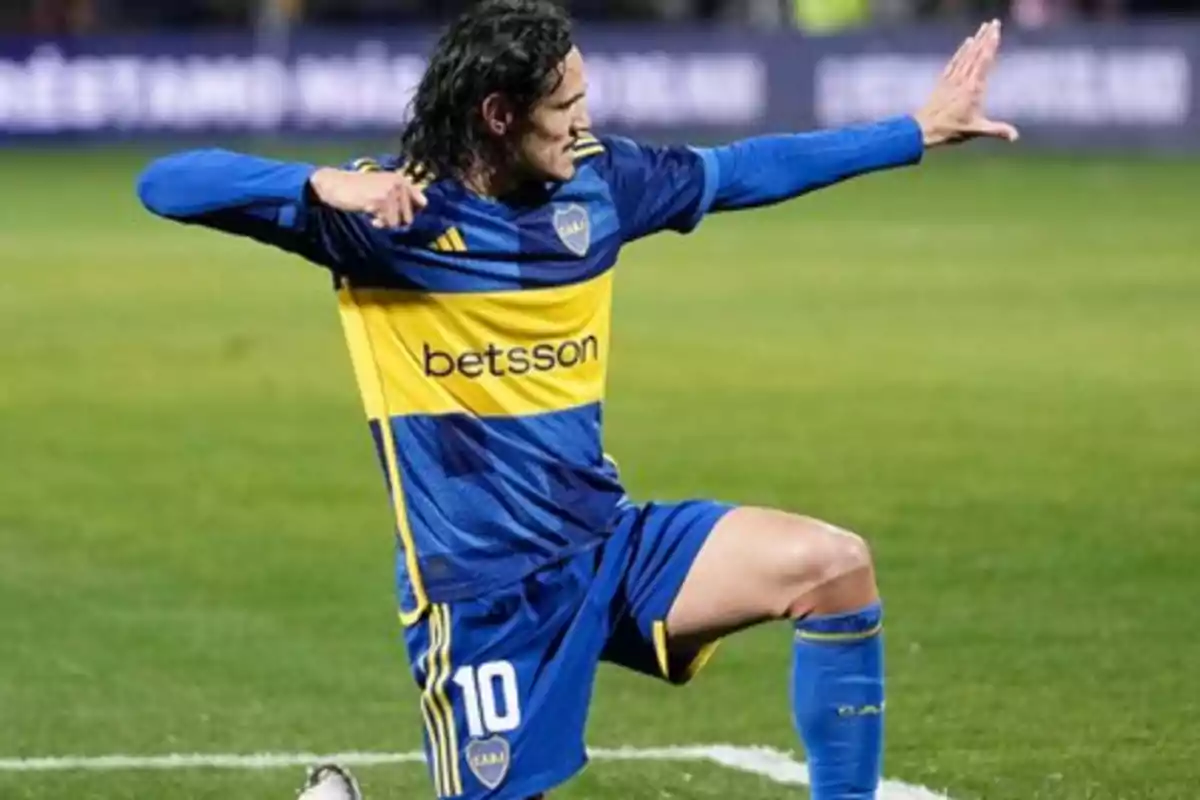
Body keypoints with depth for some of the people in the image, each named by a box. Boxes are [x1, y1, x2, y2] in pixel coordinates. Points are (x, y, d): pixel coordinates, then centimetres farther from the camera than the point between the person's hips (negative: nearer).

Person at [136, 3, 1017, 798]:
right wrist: (324, 186, -36)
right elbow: (166, 185, -19)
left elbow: (743, 170, 20)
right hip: (482, 592, -5)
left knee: (834, 565, -14)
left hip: (611, 543, 5)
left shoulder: (596, 180, 4)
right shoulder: (380, 211, -12)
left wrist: (920, 129, 23)